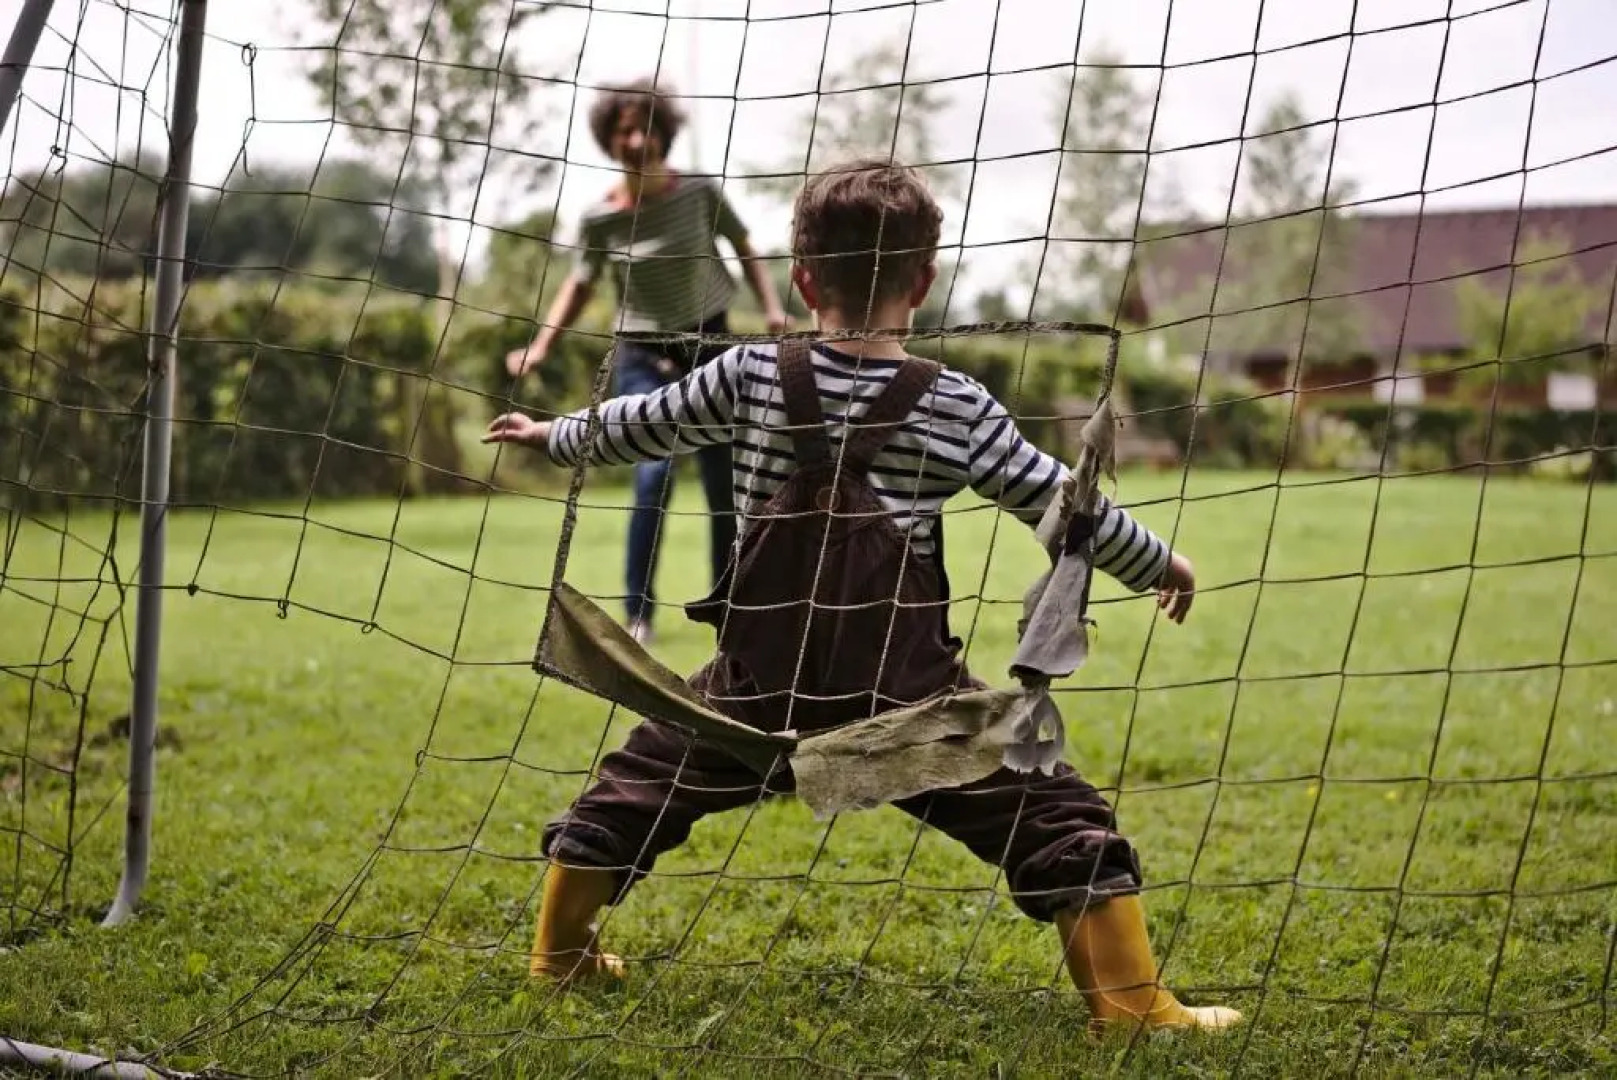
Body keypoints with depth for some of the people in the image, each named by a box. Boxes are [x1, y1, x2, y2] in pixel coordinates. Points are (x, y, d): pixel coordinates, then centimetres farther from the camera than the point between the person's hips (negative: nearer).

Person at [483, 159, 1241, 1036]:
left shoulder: (749, 377, 2)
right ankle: (1131, 1004, 3)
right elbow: (1060, 502, 2)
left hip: (763, 680, 2)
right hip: (902, 690, -2)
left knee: (639, 785, 25)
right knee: (1056, 819, 6)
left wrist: (555, 436, 37)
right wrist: (1159, 565, 19)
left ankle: (559, 953, 37)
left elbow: (642, 426, 16)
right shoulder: (957, 408, -4)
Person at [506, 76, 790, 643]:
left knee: (725, 487, 5)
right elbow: (580, 285, 4)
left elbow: (746, 251, 6)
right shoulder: (600, 218, -9)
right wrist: (541, 344, -8)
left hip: (709, 347, 2)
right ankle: (637, 613, -9)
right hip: (642, 358, -2)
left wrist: (772, 308, -9)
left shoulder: (699, 193, -7)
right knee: (653, 477, -19)